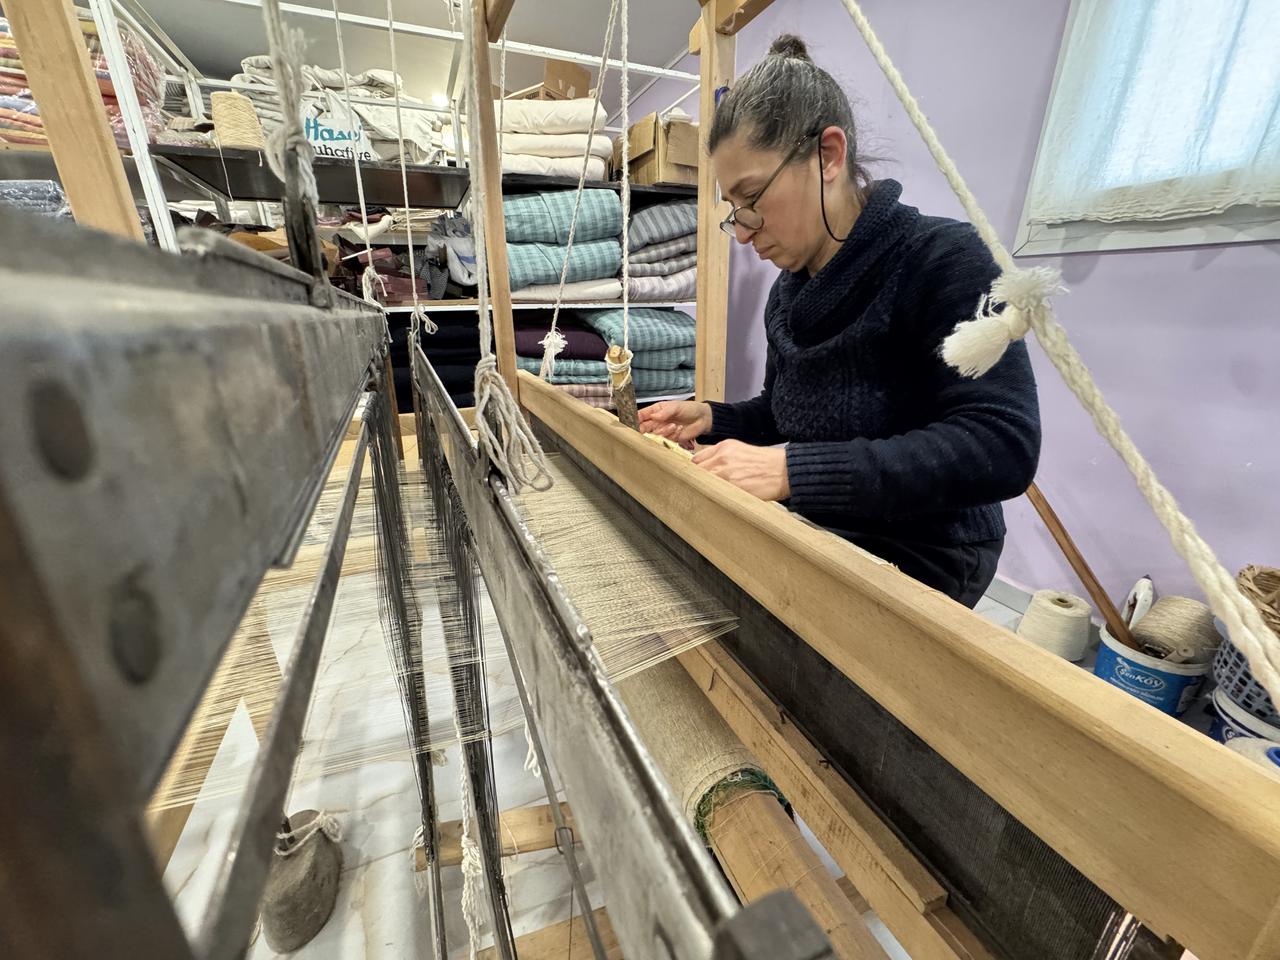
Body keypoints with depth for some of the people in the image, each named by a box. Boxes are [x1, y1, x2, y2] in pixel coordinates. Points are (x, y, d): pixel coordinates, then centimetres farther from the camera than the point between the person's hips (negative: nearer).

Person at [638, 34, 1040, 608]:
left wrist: (794, 469, -34)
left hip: (917, 558, -6)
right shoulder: (789, 292, 4)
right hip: (815, 534, 6)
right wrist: (713, 419, -5)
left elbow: (1001, 446, -26)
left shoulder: (944, 259, -17)